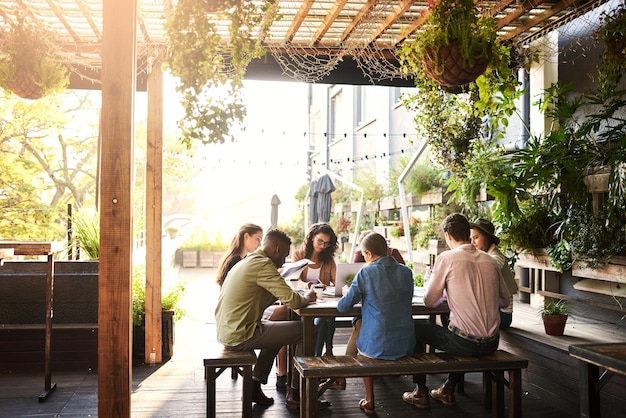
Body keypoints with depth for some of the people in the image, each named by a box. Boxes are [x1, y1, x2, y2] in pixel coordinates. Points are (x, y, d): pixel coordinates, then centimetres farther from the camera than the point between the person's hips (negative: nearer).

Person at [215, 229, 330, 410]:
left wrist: (301, 296, 9)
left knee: (275, 328, 31)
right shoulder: (263, 265, -16)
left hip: (227, 331, 10)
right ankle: (295, 395, 9)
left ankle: (255, 386, 26)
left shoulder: (245, 262, 16)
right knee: (305, 331, -2)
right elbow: (292, 300, -21)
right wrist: (306, 298, 2)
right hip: (240, 335, -10)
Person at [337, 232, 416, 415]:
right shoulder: (406, 272, 0)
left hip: (377, 347, -4)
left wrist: (351, 293, 16)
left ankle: (369, 401, 30)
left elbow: (342, 307, -7)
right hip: (406, 346, 4)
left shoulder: (365, 273, -13)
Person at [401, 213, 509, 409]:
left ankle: (420, 393, 24)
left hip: (465, 344, -6)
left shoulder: (446, 258, -9)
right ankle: (448, 390, 40)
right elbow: (504, 300, 15)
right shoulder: (490, 260, 6)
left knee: (414, 329, 17)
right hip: (491, 343, 6)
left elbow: (429, 301, -3)